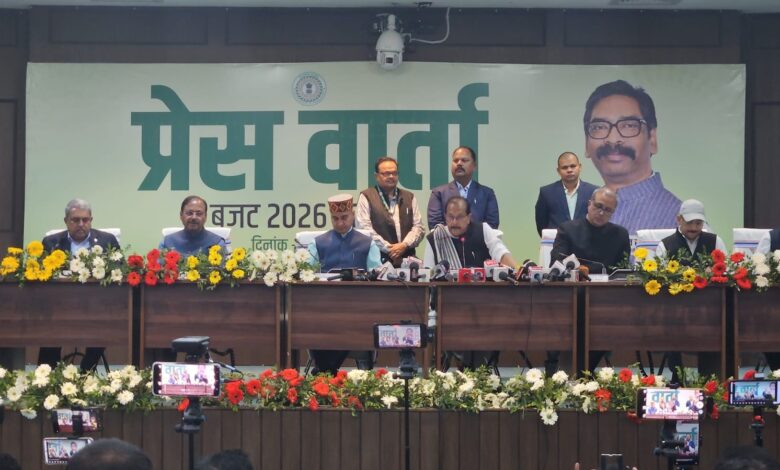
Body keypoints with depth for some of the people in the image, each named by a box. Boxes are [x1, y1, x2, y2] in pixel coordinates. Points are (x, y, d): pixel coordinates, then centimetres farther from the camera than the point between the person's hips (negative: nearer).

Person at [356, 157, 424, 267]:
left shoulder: (409, 197, 20)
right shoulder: (366, 197, 7)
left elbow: (418, 227, 13)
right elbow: (364, 228, -4)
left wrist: (404, 245, -6)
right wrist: (388, 248, -10)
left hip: (407, 258, 4)